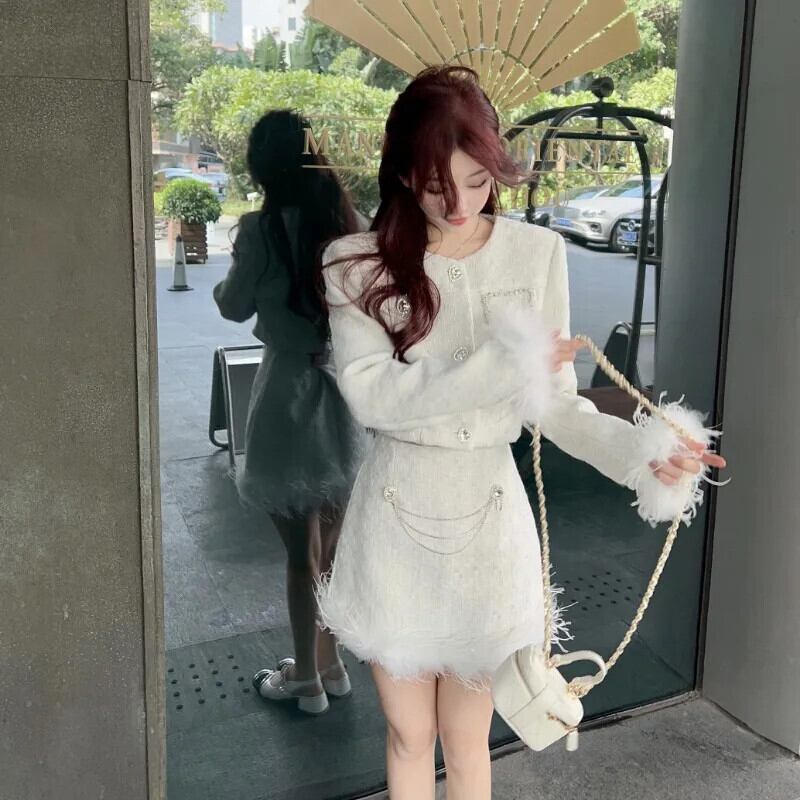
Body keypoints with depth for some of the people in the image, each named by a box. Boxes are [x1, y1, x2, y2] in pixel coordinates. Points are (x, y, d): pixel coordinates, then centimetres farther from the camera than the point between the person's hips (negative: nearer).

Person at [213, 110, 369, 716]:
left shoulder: (261, 229, -14)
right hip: (350, 387, 6)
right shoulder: (348, 221, 2)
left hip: (292, 394, -6)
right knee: (332, 542, 18)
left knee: (301, 550, 8)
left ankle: (306, 677, 24)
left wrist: (225, 287, 19)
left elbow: (236, 307, -1)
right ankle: (330, 662, 34)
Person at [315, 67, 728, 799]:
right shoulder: (360, 265, -7)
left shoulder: (538, 254, -5)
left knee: (465, 739, 15)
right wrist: (499, 367, -24)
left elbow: (554, 404, -4)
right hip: (395, 517, 0)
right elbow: (370, 394, -18)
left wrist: (637, 451, -22)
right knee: (409, 734, 18)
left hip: (488, 514, 0)